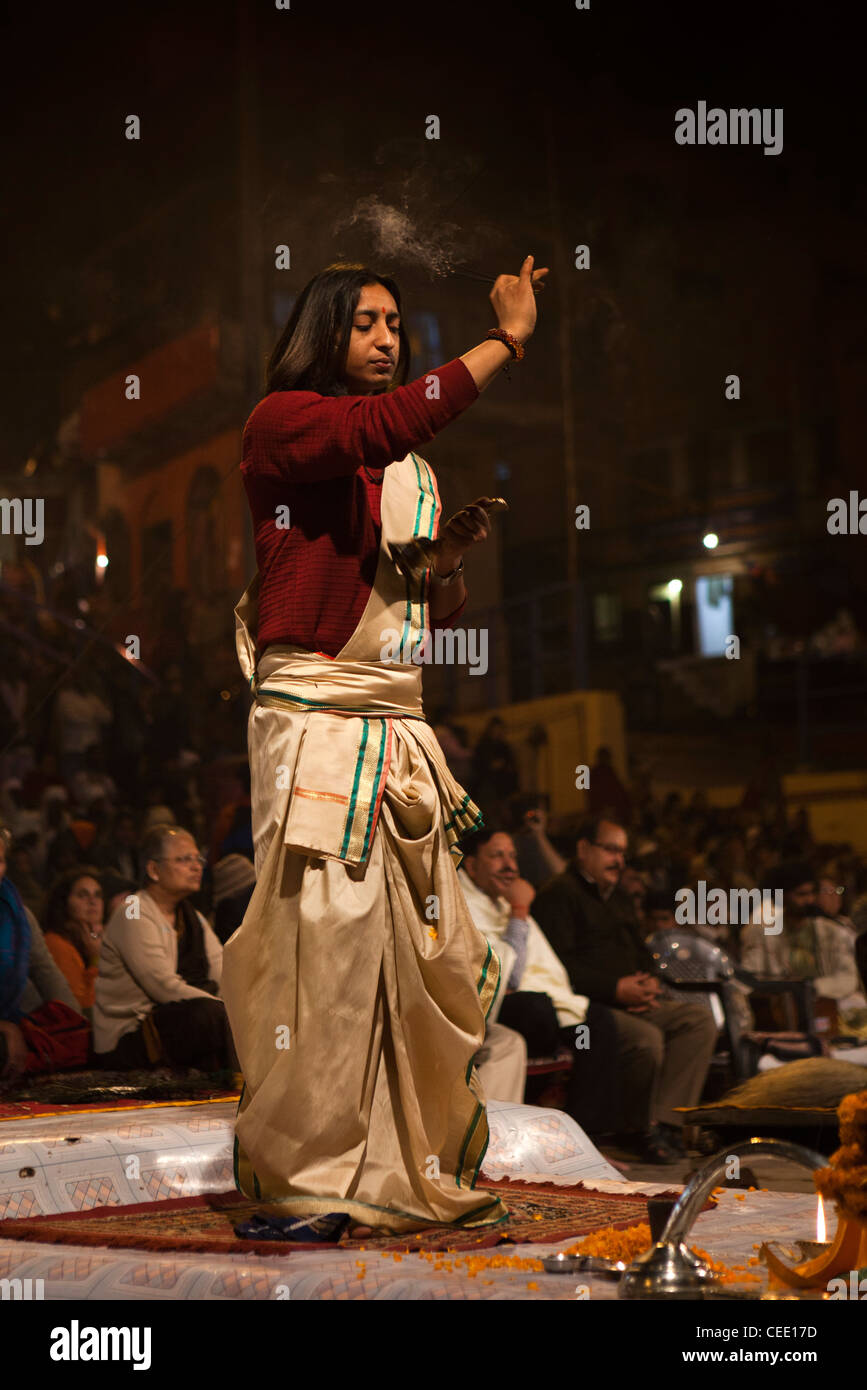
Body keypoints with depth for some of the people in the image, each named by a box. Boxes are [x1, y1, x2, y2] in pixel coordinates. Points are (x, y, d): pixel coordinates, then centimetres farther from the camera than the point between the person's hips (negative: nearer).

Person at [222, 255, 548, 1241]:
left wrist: (454, 551, 6)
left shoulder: (414, 470, 22)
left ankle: (419, 1174, 13)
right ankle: (296, 1184, -1)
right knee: (319, 939, -9)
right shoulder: (283, 421, 0)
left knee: (427, 951, 4)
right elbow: (386, 423, -22)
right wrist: (505, 340, -18)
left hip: (401, 725, 7)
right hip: (314, 720, -7)